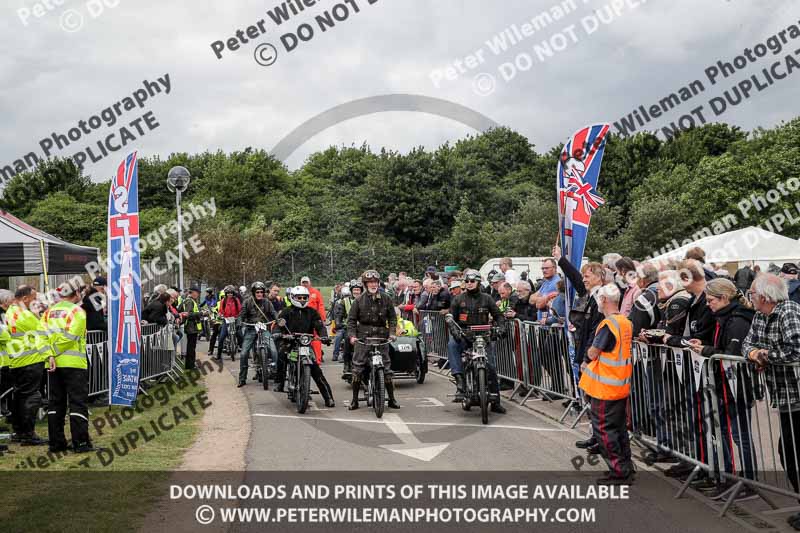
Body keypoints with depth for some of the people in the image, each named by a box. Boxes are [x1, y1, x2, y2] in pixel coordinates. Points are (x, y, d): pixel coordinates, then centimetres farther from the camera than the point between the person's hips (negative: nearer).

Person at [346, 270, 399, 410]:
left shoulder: (386, 299, 6)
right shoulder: (359, 300, 2)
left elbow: (392, 317, 10)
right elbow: (351, 319, 4)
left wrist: (392, 332, -4)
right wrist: (352, 335, -9)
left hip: (381, 335, 1)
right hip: (363, 335, -1)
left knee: (386, 367, 2)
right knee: (357, 366, -3)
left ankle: (391, 398, 12)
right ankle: (355, 399, 7)